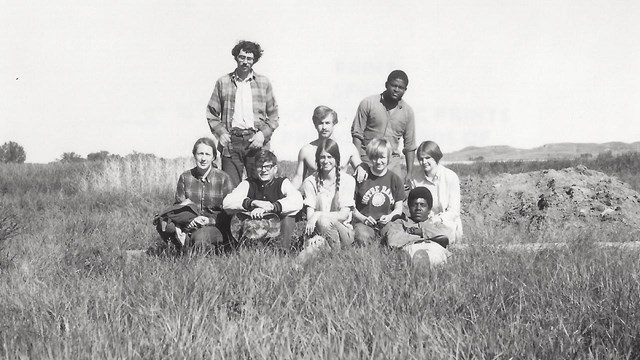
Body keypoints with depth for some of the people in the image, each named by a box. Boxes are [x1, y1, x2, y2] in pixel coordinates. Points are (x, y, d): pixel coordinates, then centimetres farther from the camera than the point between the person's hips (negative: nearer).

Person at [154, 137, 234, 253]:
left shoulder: (223, 178, -1)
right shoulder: (185, 177, 7)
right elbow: (178, 206, 3)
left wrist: (210, 221, -19)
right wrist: (191, 219, -19)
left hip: (216, 227, -3)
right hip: (189, 225, 3)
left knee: (201, 236, -40)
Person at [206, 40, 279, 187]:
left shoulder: (264, 83, 11)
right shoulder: (223, 82, 11)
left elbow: (273, 115, 11)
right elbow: (211, 113, 12)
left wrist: (263, 134, -4)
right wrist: (220, 132, -3)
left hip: (256, 141, 0)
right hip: (231, 141, 0)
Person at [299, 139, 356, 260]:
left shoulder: (347, 180, -1)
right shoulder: (310, 182, 4)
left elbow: (343, 215, -9)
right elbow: (309, 215, -4)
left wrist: (318, 215, -22)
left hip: (344, 231, -1)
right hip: (318, 231, 2)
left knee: (324, 221, -33)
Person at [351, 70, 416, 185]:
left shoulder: (407, 111, 7)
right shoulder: (368, 103, -2)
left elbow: (410, 145, 11)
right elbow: (357, 134, -2)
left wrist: (409, 174, 6)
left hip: (393, 163, 2)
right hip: (367, 161, -2)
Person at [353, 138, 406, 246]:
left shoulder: (395, 179, 10)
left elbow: (398, 209, 12)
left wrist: (389, 217, -9)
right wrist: (363, 218, -12)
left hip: (387, 222, 2)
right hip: (363, 222, -2)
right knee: (363, 237, -36)